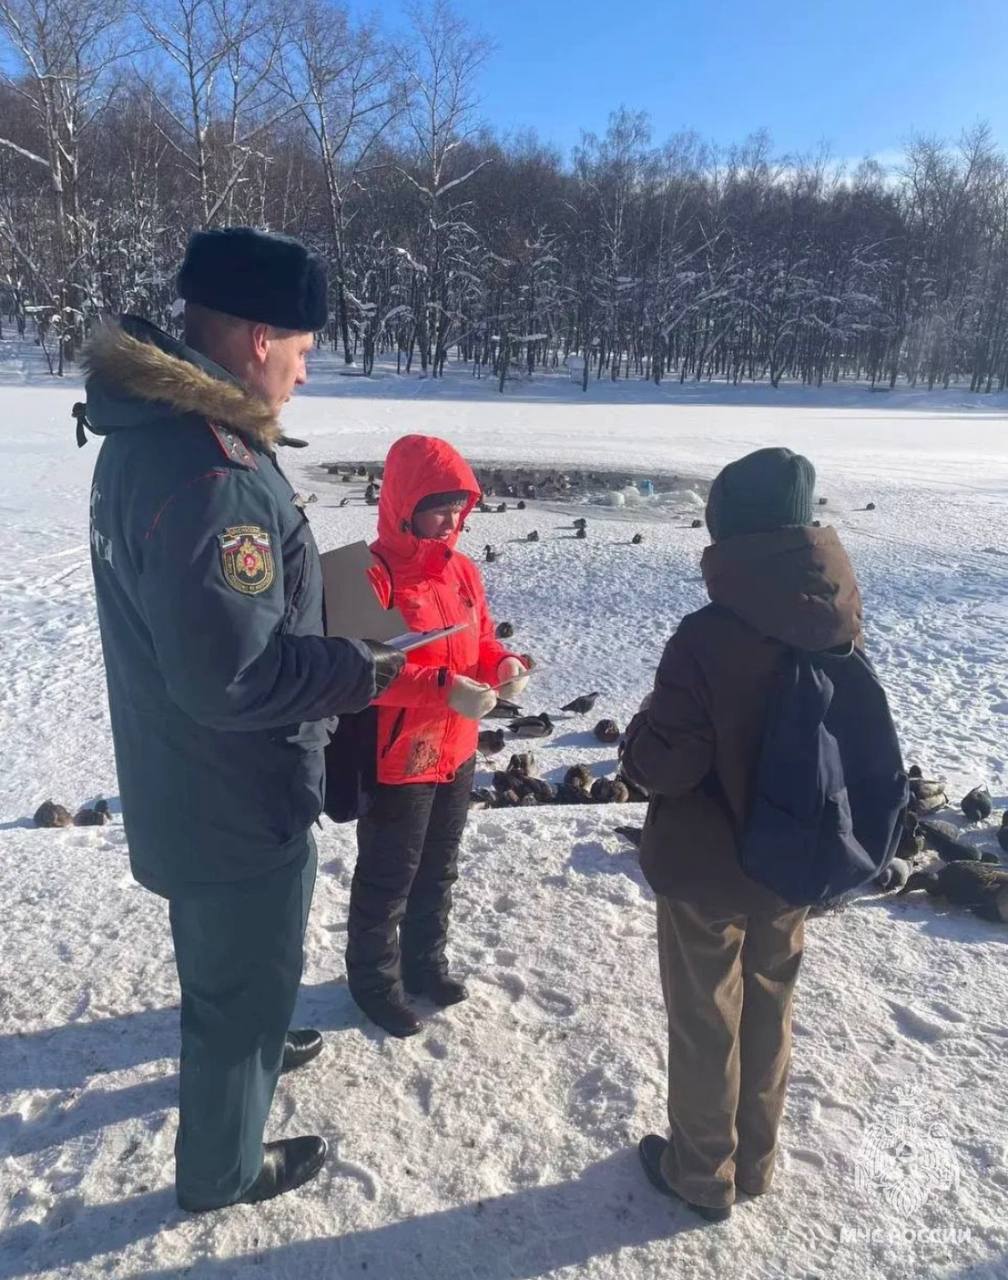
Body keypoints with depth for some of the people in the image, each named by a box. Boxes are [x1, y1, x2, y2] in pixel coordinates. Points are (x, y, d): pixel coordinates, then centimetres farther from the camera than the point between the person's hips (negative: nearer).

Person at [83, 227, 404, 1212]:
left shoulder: (143, 433, 2)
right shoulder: (213, 474, -32)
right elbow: (232, 678, -32)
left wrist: (330, 655, 8)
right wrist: (359, 672, -17)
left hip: (179, 781, 9)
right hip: (236, 802, -9)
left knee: (219, 954, 32)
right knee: (249, 975, 14)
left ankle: (238, 1050, 59)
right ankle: (222, 1166, 38)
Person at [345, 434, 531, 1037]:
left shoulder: (462, 569, 4)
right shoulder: (373, 574, -20)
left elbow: (480, 641, 12)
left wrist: (505, 664, -9)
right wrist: (444, 690, -33)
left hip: (456, 752, 7)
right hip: (397, 759, -7)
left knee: (439, 869, 24)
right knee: (387, 878, 12)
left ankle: (426, 962, 44)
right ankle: (374, 979, 33)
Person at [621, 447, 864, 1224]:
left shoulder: (709, 637, -27)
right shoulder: (840, 627, -6)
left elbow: (660, 765, -23)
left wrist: (644, 730, -2)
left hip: (706, 869, -5)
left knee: (705, 1022, 14)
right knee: (770, 1011, 23)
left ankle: (703, 1175, 34)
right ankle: (755, 1161, 42)